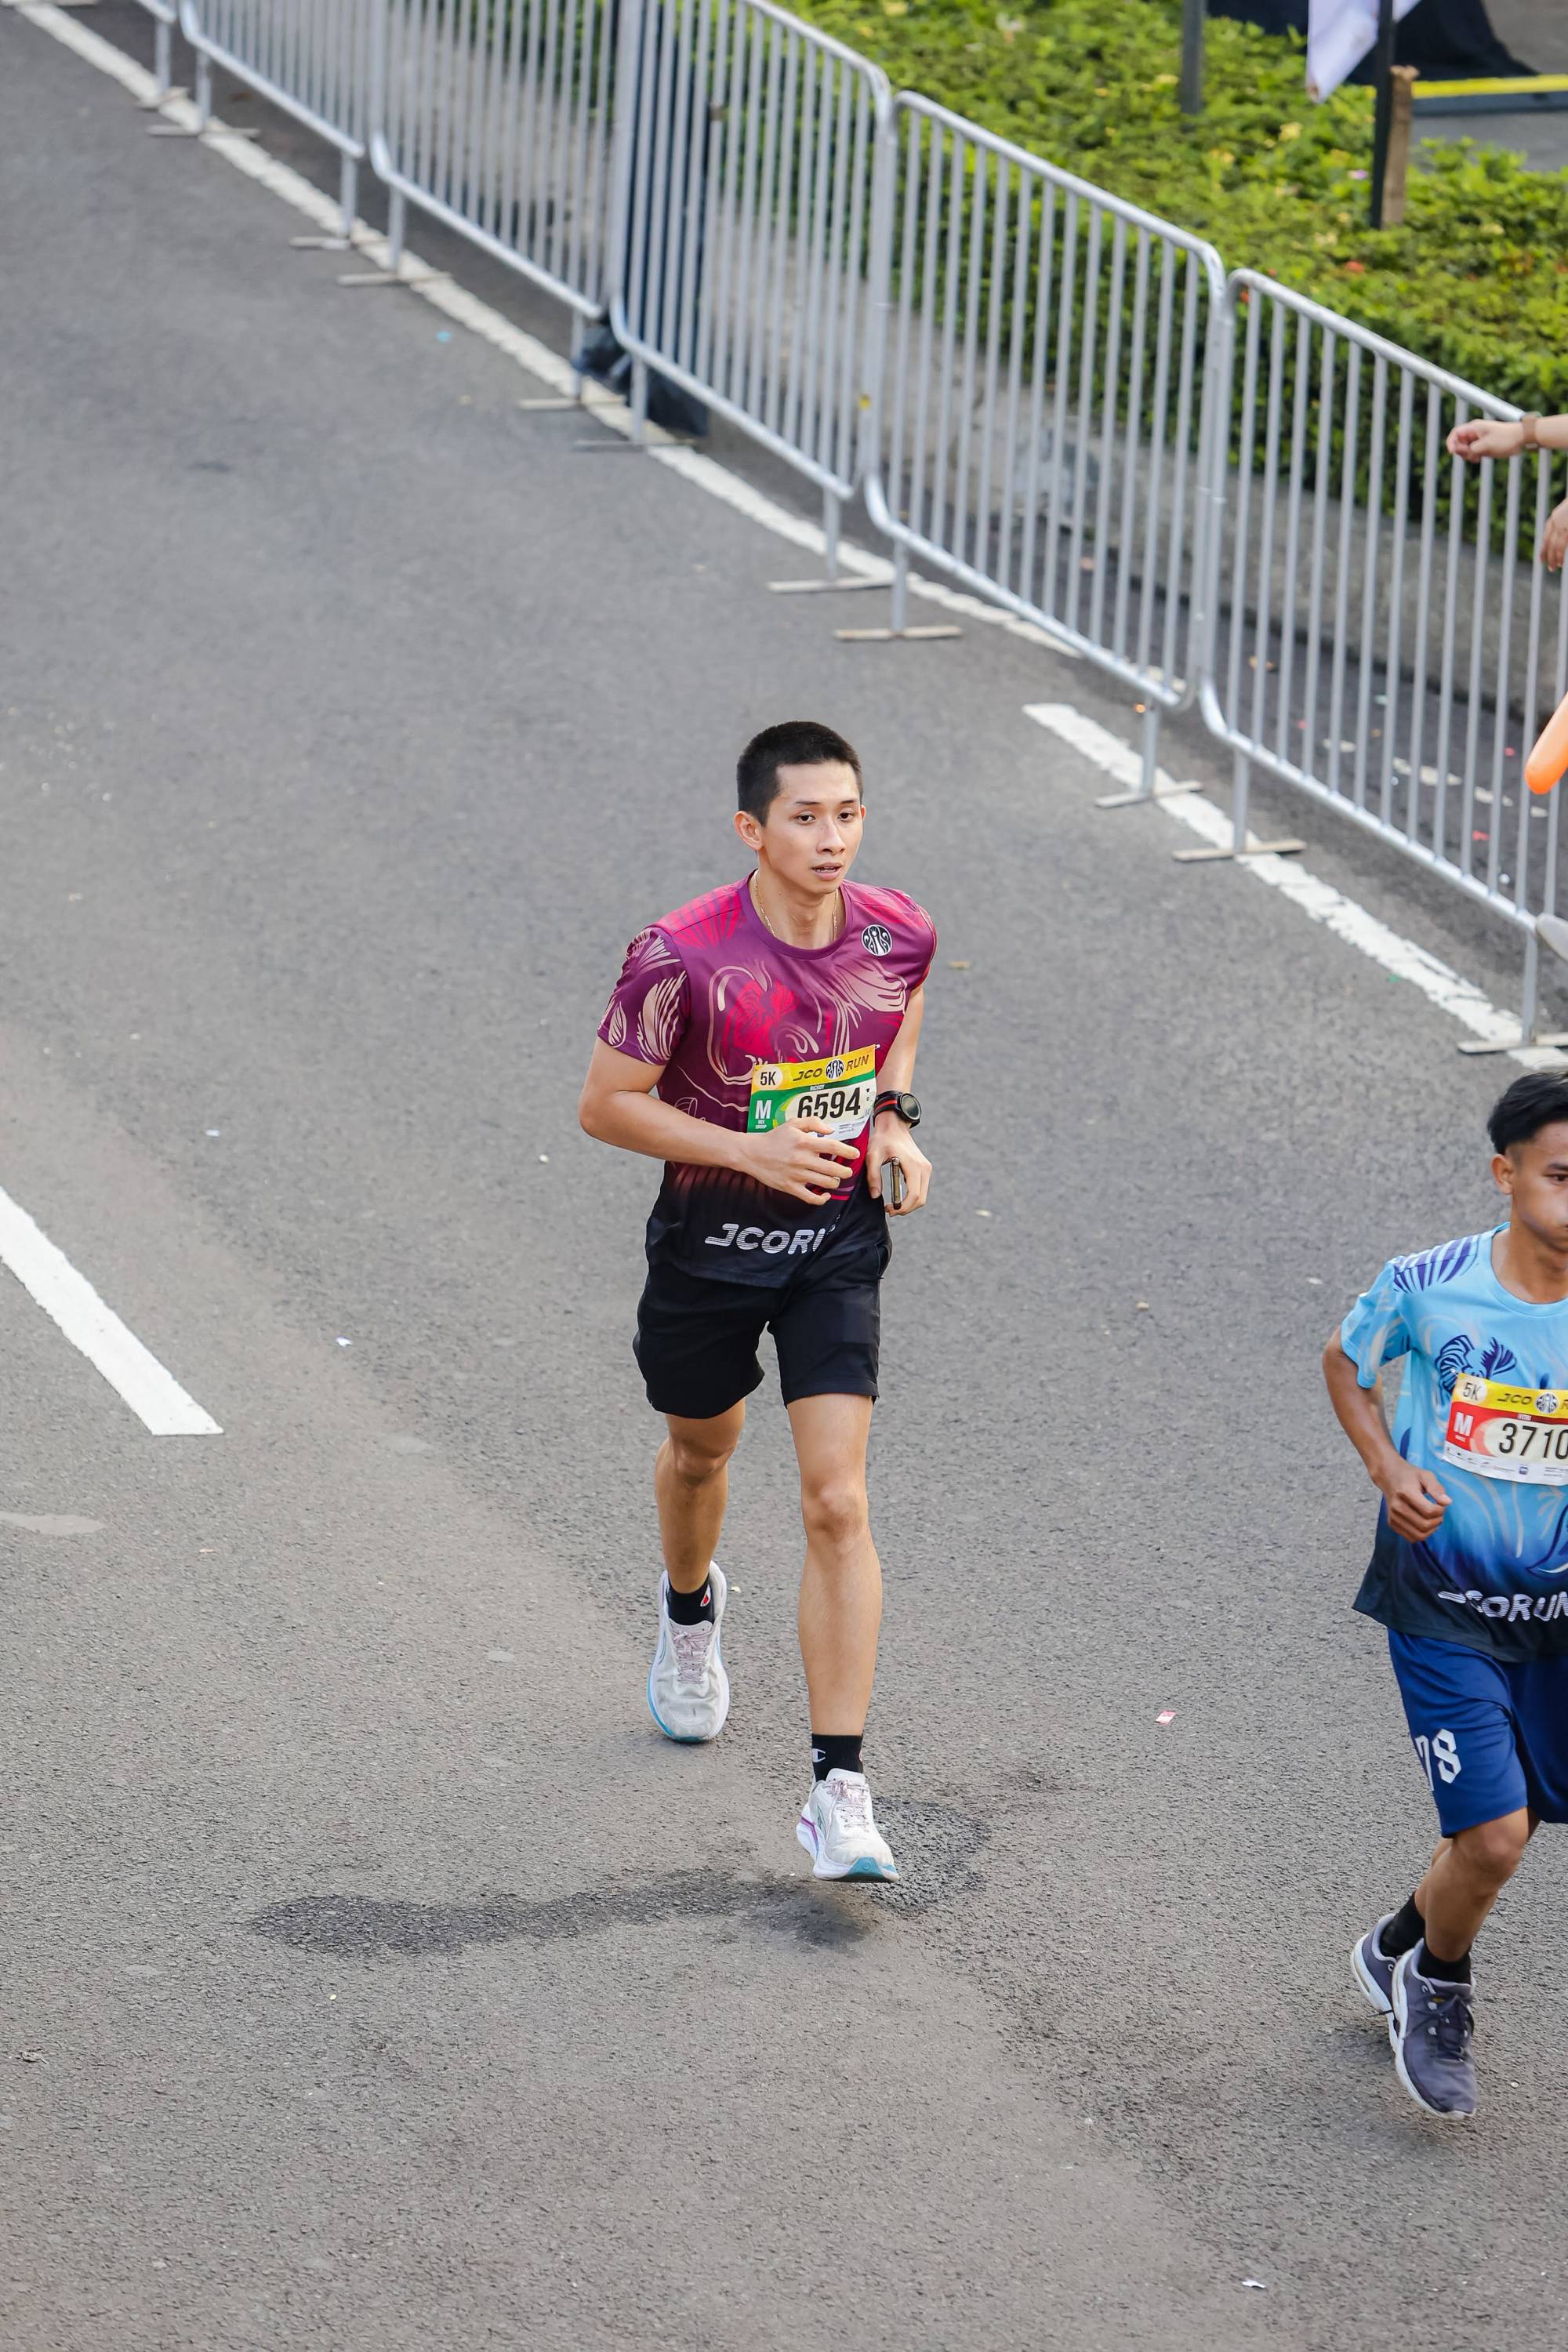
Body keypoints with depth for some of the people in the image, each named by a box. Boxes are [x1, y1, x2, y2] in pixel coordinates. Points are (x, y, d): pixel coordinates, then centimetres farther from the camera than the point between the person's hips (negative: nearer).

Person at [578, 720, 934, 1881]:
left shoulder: (900, 933, -11)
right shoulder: (684, 957, -23)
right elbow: (607, 1103, -14)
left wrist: (895, 1119, -3)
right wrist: (751, 1150, -24)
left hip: (839, 1238, 1)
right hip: (711, 1233, -1)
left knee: (838, 1502, -10)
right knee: (702, 1449, 24)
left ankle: (841, 1790, -11)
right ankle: (691, 1610, 61)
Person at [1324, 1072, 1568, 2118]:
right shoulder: (1428, 1286, -15)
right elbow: (1346, 1361, 6)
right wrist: (1386, 1467, -9)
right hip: (1441, 1600, -3)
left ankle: (1398, 1948, 44)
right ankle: (1438, 1984, 21)